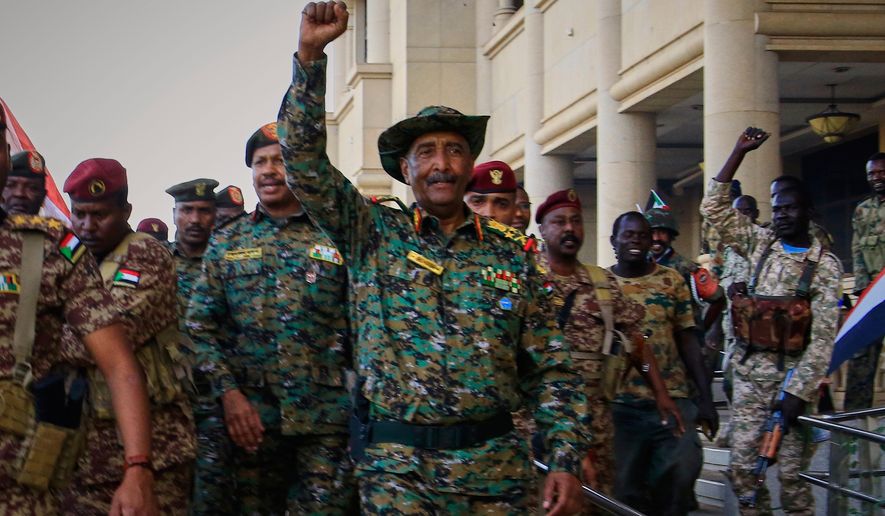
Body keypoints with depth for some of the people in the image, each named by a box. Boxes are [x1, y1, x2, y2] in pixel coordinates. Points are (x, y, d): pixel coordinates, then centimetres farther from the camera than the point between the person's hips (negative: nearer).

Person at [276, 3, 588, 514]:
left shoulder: (511, 252, 8)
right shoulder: (374, 233, 5)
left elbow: (550, 368, 7)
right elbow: (305, 159, -5)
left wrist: (566, 460, -2)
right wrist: (310, 56, -14)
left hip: (496, 466, 2)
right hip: (396, 465, -2)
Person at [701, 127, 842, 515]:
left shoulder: (824, 264, -3)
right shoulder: (760, 244, 9)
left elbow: (823, 337, -8)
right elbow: (713, 207, 8)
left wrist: (800, 392, -15)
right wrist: (739, 152, 2)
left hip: (792, 375, -4)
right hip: (750, 371, 4)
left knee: (792, 472, -3)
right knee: (742, 466, 3)